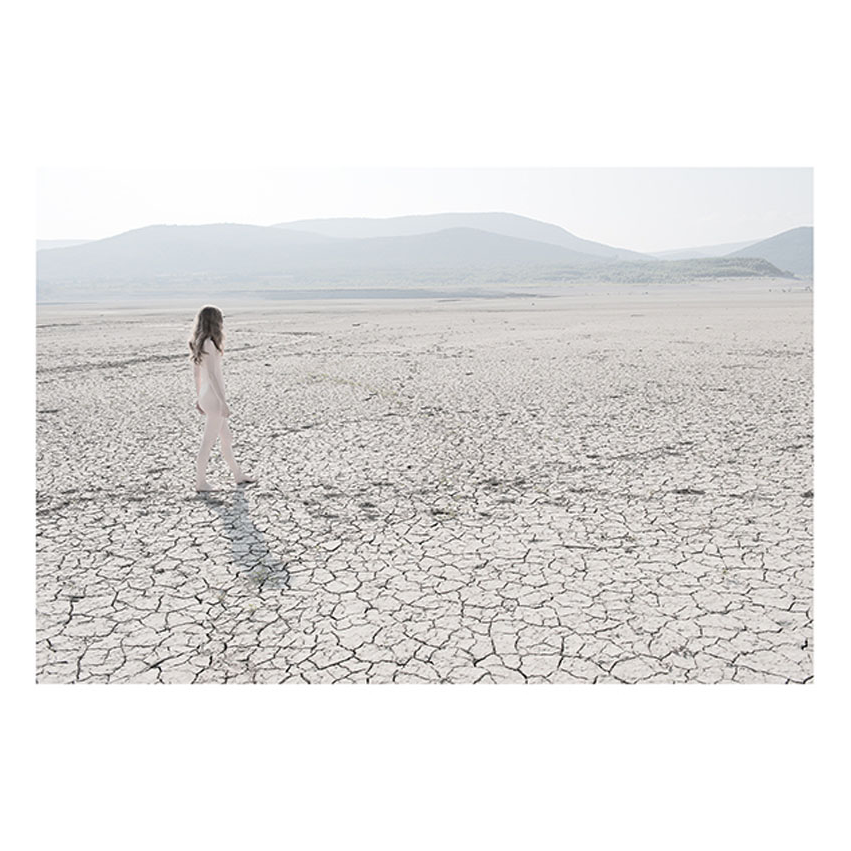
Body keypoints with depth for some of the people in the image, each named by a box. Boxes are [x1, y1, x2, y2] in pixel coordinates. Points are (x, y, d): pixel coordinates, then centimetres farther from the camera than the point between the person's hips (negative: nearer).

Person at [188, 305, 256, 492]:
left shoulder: (198, 344, 10)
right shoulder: (209, 344, -18)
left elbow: (197, 373, 16)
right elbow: (211, 374, -22)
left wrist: (199, 397, 23)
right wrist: (223, 401, -21)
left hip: (206, 397, 10)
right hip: (214, 398, -10)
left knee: (226, 438, 18)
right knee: (208, 441, 1)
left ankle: (238, 475, 29)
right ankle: (200, 482, 11)